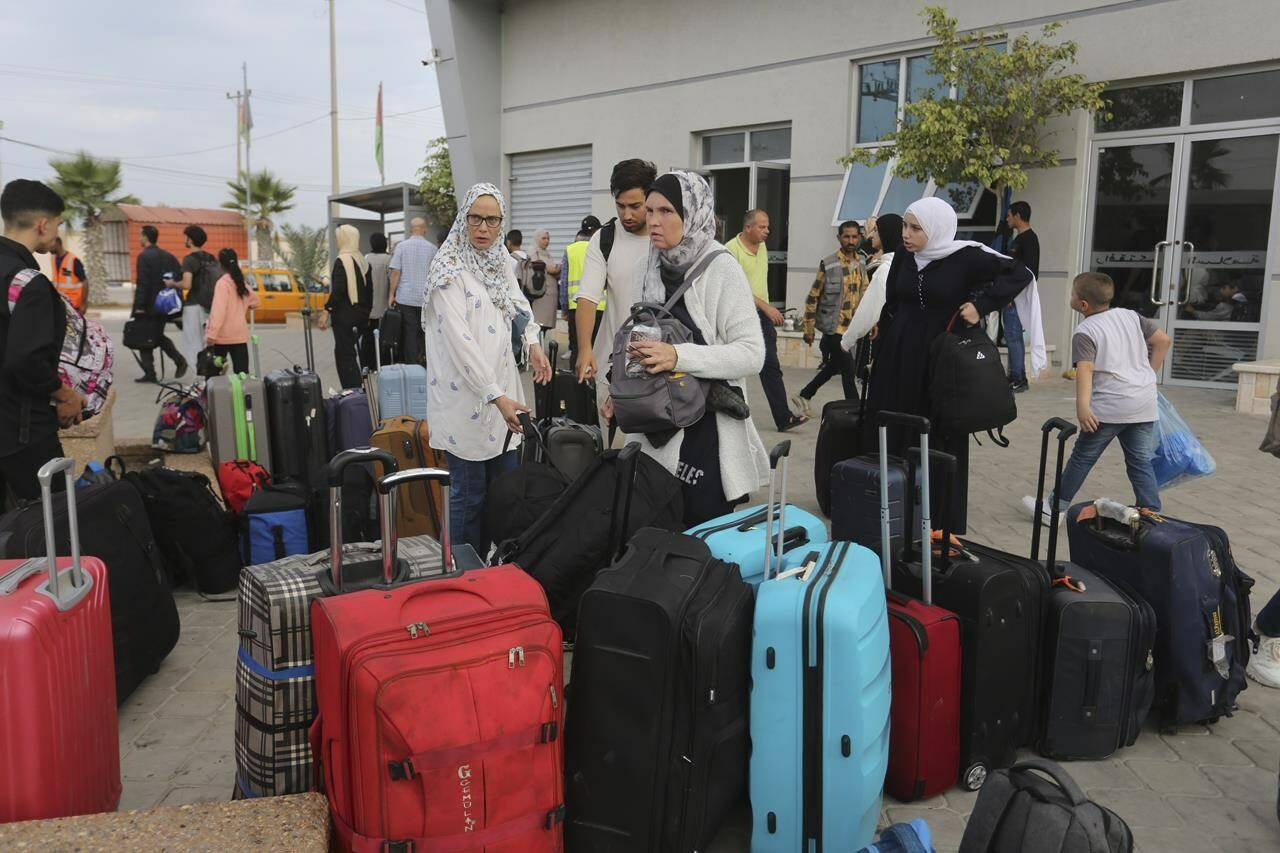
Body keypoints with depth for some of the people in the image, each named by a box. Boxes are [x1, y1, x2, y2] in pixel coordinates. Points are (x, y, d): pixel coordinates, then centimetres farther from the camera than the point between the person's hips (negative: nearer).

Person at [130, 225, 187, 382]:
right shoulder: (168, 256, 9)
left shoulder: (144, 256, -12)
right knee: (159, 335, 20)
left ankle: (149, 373, 3)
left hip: (148, 306, -7)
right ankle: (179, 360, 3)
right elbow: (180, 278, 7)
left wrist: (139, 305, -17)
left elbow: (142, 282, -18)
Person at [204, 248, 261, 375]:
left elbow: (218, 310, -20)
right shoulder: (241, 282, 9)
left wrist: (211, 334, -23)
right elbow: (254, 301, 24)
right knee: (242, 371, 1)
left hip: (223, 335, -5)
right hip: (240, 335, 5)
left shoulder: (222, 283, -11)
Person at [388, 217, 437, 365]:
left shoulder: (401, 246, -1)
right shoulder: (432, 248, 2)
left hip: (405, 298, -1)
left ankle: (411, 365, 3)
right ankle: (420, 361, 11)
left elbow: (395, 272, -5)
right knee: (423, 334, 9)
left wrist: (392, 294, 2)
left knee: (409, 334, 3)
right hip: (426, 299, 1)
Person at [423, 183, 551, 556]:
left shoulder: (499, 260, 10)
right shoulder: (449, 269, -12)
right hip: (465, 396, -7)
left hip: (502, 390, 8)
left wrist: (532, 342, 6)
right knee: (469, 493, 0)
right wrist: (496, 396, -25)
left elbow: (517, 302, 26)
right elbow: (459, 340, -20)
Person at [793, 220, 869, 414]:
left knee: (834, 367, 15)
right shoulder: (828, 264, -9)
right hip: (834, 327, -6)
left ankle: (804, 396, 30)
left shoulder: (861, 265, 9)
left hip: (852, 328, 6)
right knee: (848, 370, -5)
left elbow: (865, 295, 17)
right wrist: (808, 329, -7)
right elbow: (813, 297, -6)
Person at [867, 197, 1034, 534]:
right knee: (892, 440, 5)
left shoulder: (966, 257, -8)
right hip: (897, 361, 5)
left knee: (941, 444, 1)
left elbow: (1020, 274, -4)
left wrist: (980, 305, -14)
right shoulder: (903, 257, 6)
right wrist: (877, 355, 15)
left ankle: (943, 526, 12)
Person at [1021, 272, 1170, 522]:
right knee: (1141, 461, 11)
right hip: (1144, 404, 5)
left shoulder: (1085, 332, -8)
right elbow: (1163, 340, 14)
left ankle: (1055, 507, 17)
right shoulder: (1130, 316, 11)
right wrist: (1149, 373, 22)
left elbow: (1085, 368, -22)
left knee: (1082, 457, 7)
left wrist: (1082, 405, -32)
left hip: (1109, 406, -5)